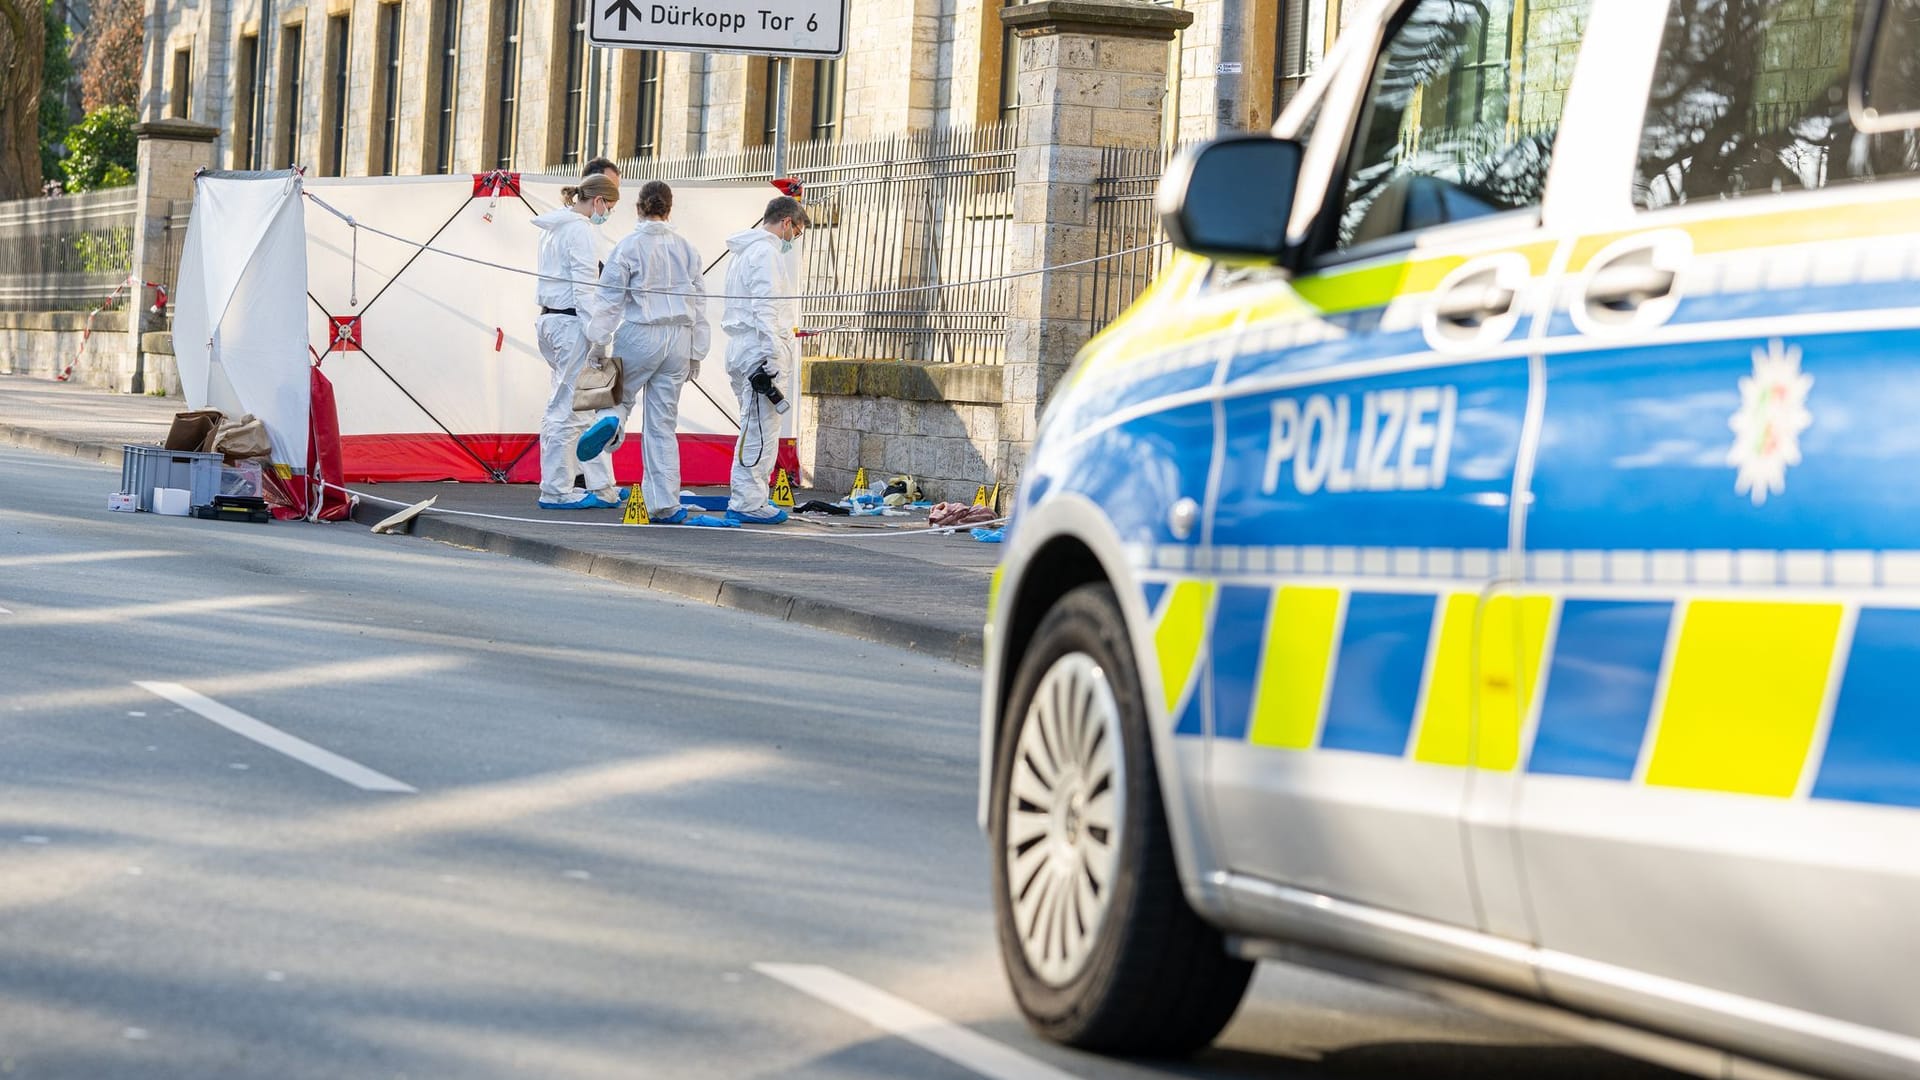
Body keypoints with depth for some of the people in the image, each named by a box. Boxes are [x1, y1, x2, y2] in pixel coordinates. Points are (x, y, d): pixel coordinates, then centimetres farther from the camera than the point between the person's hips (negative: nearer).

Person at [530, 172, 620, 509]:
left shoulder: (554, 227, 17)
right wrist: (598, 337, -18)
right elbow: (584, 287, -17)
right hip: (571, 321, -10)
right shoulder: (579, 229, -13)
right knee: (566, 408, -5)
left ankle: (602, 487, 15)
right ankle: (556, 491, -1)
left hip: (549, 318, 10)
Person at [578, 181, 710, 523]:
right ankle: (665, 505, 2)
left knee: (619, 396, 15)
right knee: (663, 424, 7)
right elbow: (699, 304, 11)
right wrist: (696, 354, 17)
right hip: (679, 339, 3)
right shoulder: (686, 248, 8)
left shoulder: (629, 245, -3)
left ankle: (610, 423, -23)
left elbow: (610, 299, -7)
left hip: (640, 335, -3)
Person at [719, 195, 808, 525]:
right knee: (760, 431, -8)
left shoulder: (743, 251, 21)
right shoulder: (766, 251, -11)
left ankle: (749, 498, 15)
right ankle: (747, 503, -8)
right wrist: (772, 358, -20)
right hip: (762, 352, -10)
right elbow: (766, 308, -17)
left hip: (741, 350, 10)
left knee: (757, 429, 14)